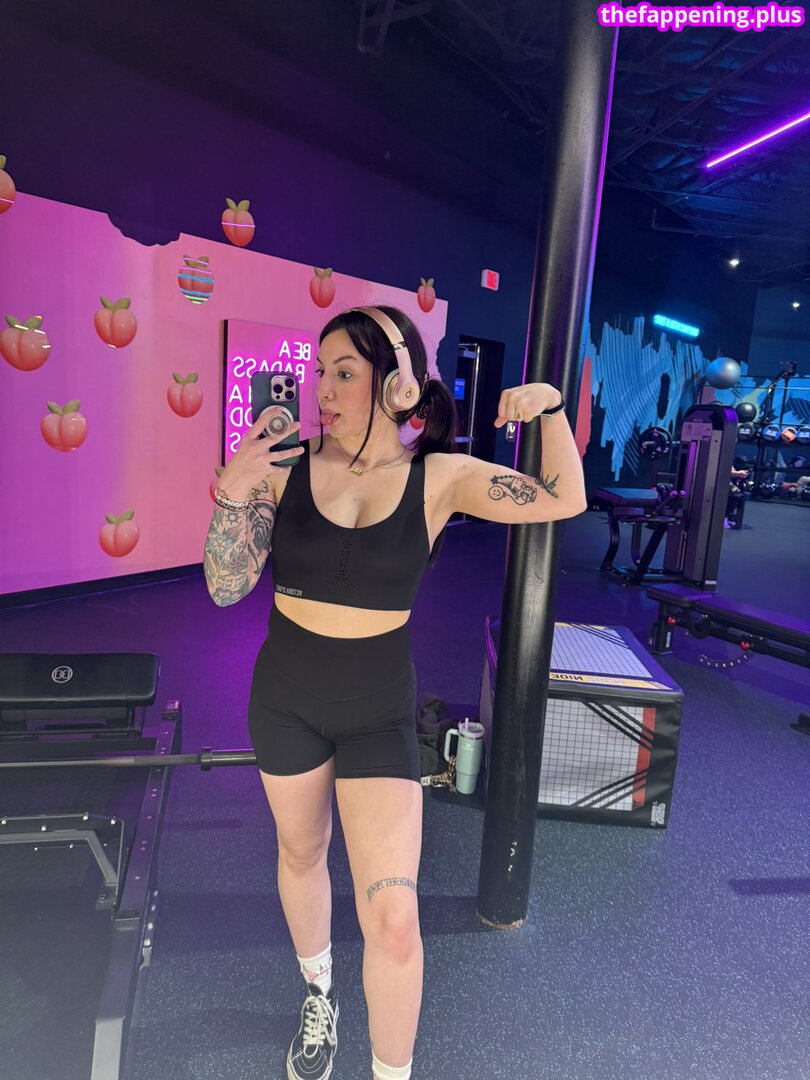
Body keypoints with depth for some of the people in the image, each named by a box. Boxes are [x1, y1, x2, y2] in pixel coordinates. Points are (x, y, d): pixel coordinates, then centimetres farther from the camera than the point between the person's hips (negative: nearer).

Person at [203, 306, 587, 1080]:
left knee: (392, 919, -4)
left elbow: (564, 499, -6)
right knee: (301, 852, 24)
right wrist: (233, 491, -26)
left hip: (381, 711, -1)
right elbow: (226, 587, -11)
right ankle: (319, 997, 56)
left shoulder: (437, 477, -11)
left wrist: (550, 408, -20)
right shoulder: (287, 464, -11)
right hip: (285, 698, 2)